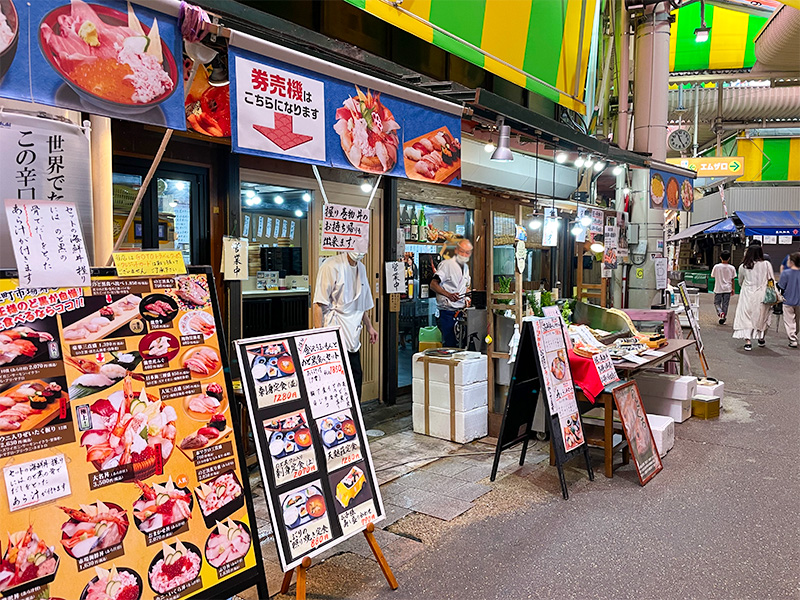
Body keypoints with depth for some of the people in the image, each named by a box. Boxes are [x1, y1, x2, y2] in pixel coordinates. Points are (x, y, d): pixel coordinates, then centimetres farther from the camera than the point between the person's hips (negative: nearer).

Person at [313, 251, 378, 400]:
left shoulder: (361, 268, 15)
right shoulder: (331, 266, -10)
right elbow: (318, 304, -14)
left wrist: (369, 326, 25)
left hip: (352, 336, 8)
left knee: (356, 377, 9)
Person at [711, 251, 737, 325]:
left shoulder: (716, 267, -9)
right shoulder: (732, 268, -2)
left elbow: (712, 276, 2)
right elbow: (732, 279, 5)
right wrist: (732, 288, 15)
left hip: (718, 289, -2)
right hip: (727, 289, 2)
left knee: (717, 303, 11)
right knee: (725, 304, 9)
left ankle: (720, 312, -15)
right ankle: (723, 318, 12)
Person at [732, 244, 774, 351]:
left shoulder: (743, 267, -2)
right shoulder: (766, 264, -4)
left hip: (747, 295, -1)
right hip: (762, 296, 1)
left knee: (746, 318, 3)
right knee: (762, 317, 18)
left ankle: (747, 341, -6)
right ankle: (761, 338, 33)